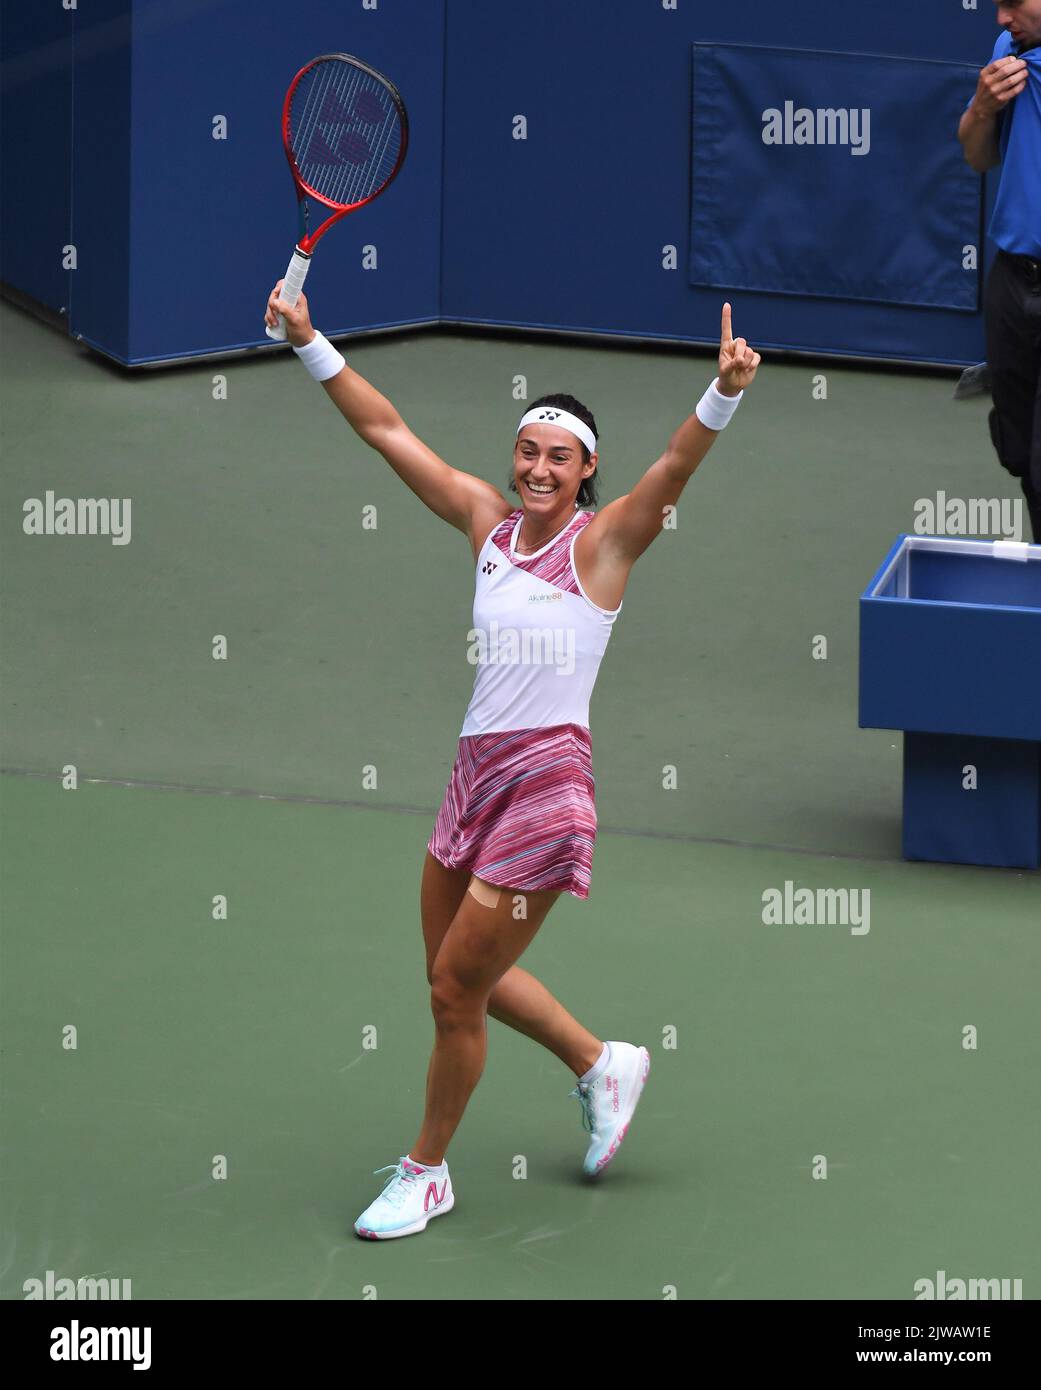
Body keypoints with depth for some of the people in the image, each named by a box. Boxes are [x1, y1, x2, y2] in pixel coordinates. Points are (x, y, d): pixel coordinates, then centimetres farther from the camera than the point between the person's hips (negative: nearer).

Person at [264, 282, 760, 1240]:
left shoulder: (603, 542, -8)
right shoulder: (489, 521, 7)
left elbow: (677, 466, -24)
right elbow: (385, 429, 11)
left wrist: (726, 392, -42)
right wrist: (311, 344, 5)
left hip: (546, 782, -7)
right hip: (477, 768, 7)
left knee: (456, 988, 0)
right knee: (459, 974, 18)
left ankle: (426, 1174, 18)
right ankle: (602, 1064, 39)